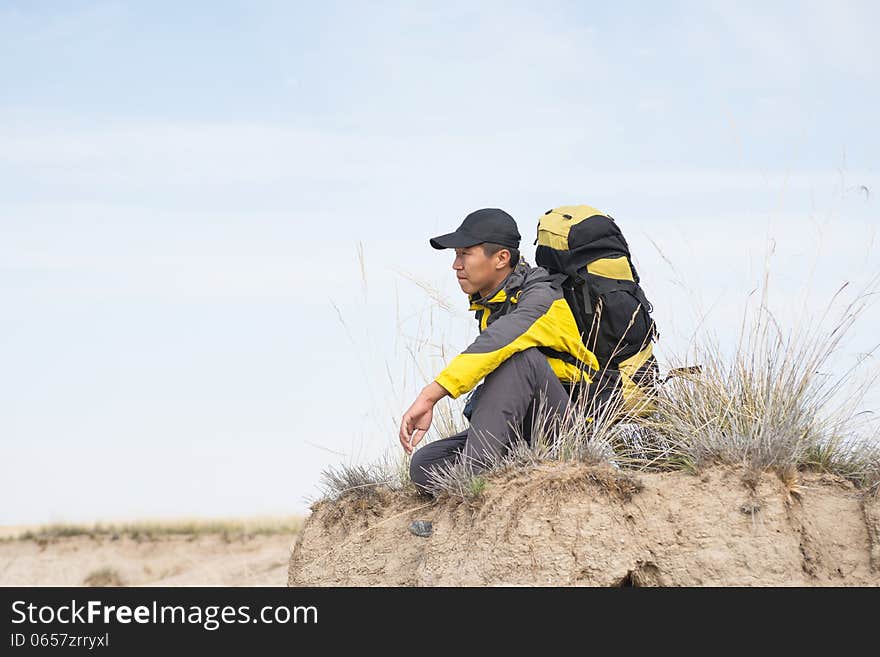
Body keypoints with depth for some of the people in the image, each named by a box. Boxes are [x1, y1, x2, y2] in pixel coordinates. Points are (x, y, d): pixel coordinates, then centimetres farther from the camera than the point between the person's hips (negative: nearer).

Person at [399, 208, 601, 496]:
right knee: (424, 465, -12)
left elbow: (496, 344, -35)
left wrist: (429, 396, -42)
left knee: (519, 355, -35)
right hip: (518, 435, 7)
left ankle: (473, 471, -37)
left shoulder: (541, 298, -17)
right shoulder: (488, 304, 11)